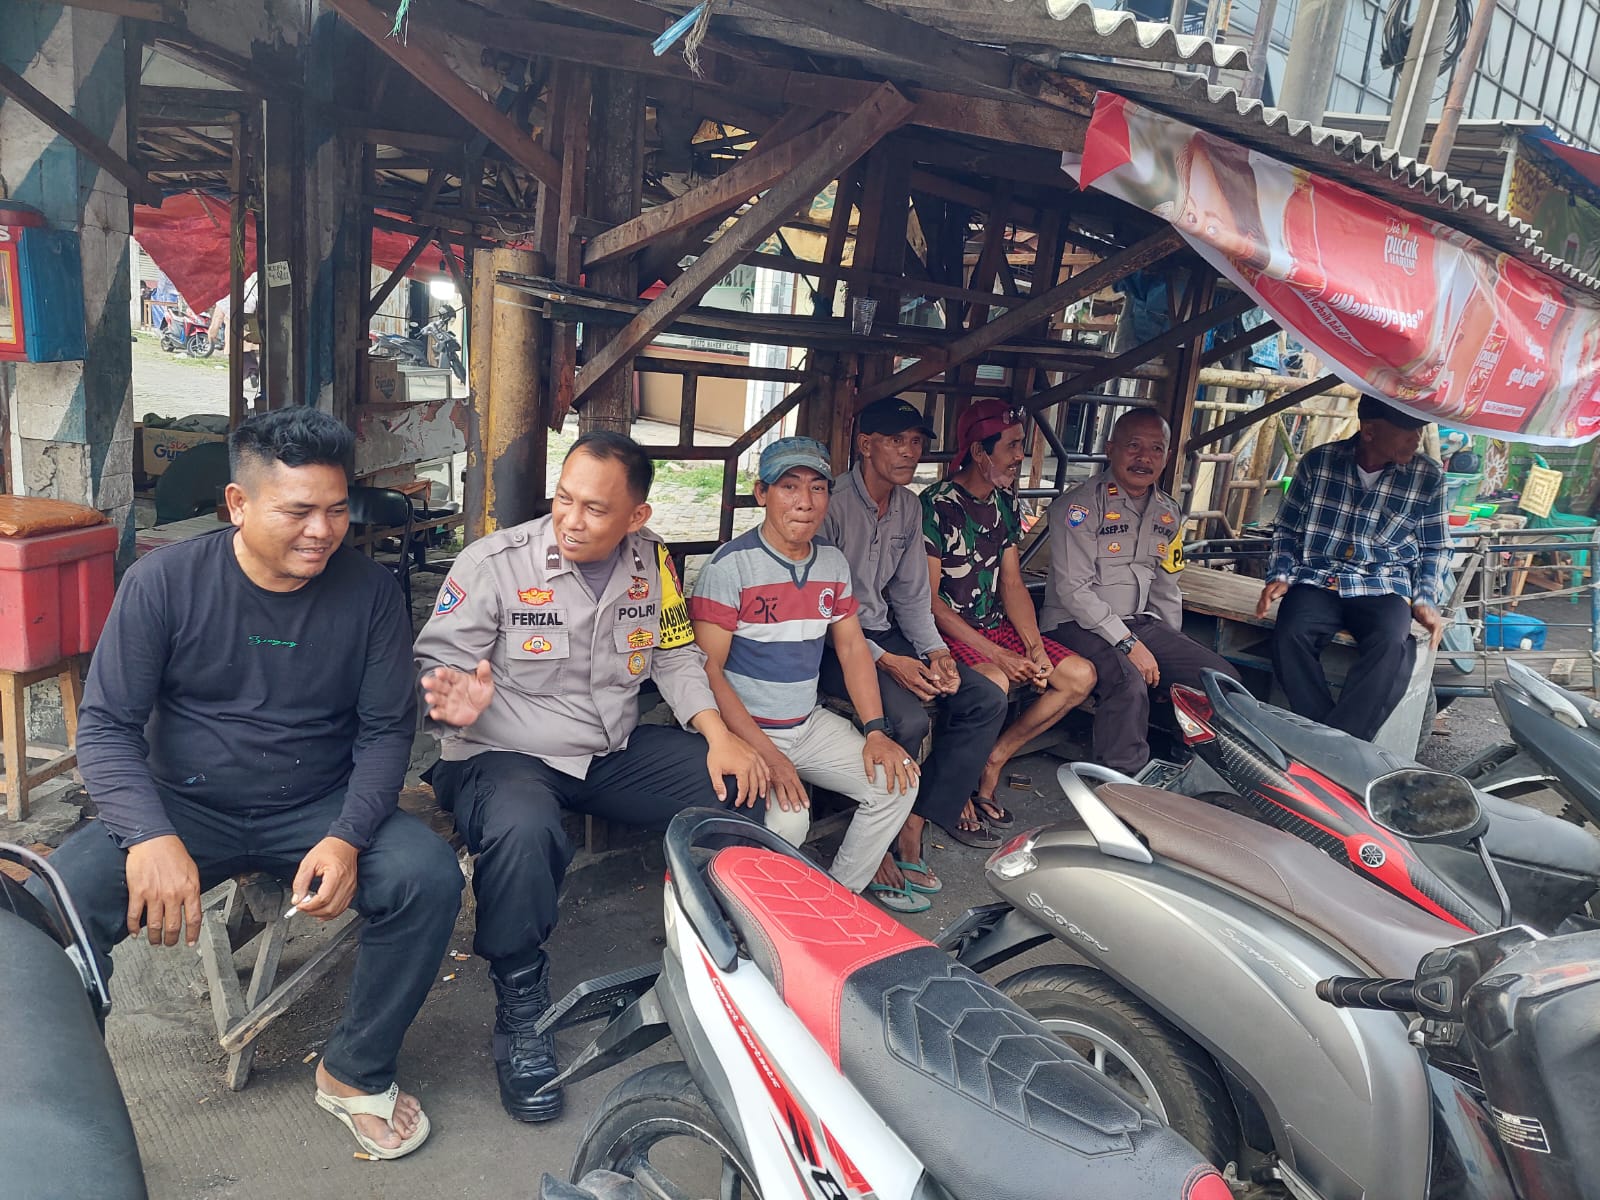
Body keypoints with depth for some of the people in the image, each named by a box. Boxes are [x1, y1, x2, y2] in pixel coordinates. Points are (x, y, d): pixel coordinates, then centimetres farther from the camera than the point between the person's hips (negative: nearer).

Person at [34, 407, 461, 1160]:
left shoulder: (370, 593, -7)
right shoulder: (163, 582, -9)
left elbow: (386, 730, -4)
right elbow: (105, 726, -9)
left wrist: (347, 838, -21)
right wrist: (151, 836, -27)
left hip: (320, 809, 1)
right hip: (187, 806, 0)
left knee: (429, 877, -25)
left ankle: (357, 1073, 1)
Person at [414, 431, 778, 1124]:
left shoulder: (650, 561, 1)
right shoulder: (494, 562, -12)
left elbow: (676, 656, 7)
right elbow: (435, 661, -10)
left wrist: (720, 735, -7)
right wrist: (453, 699, -35)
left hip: (616, 750, 5)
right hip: (503, 755, -4)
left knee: (740, 788, -9)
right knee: (522, 833, -38)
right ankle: (520, 1014, -12)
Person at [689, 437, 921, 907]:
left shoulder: (833, 562, 6)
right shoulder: (730, 565, -15)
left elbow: (852, 648, 11)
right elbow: (707, 670, -17)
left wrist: (876, 731, -2)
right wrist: (765, 753, -24)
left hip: (810, 723, 7)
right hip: (744, 728, -6)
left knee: (897, 782, -6)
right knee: (786, 819, -28)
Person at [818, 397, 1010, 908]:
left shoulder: (909, 507, 10)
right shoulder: (833, 503, -16)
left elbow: (912, 593, 14)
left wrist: (935, 651, -3)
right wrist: (885, 661, -24)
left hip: (884, 633, 8)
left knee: (987, 700, -3)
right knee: (908, 718, -31)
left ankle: (915, 821, -2)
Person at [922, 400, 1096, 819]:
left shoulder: (1004, 504, 9)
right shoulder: (936, 505, -14)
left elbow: (1013, 585, 10)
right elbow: (928, 599, -17)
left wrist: (1035, 647, -7)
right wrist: (996, 654, -22)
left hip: (996, 626, 8)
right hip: (947, 630, -8)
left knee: (1081, 675, -3)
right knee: (992, 683, -35)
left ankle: (993, 760, 5)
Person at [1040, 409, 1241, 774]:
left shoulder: (1168, 513, 12)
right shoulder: (1081, 505, -11)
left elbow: (1165, 588, 19)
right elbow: (1074, 589, -17)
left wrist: (1172, 648, 8)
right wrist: (1128, 644, -20)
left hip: (1140, 622, 7)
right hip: (1077, 622, -7)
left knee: (1223, 677, -6)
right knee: (1129, 682, -34)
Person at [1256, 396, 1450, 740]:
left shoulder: (1429, 477, 5)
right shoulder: (1318, 462, 3)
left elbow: (1435, 548, 15)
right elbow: (1287, 529, 13)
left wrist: (1425, 600, -1)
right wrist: (1280, 575, -3)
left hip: (1384, 586, 0)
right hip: (1317, 579, 0)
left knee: (1392, 647, -33)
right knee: (1290, 636, -33)